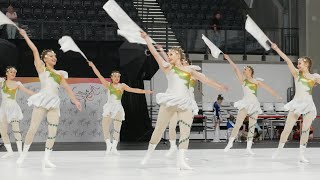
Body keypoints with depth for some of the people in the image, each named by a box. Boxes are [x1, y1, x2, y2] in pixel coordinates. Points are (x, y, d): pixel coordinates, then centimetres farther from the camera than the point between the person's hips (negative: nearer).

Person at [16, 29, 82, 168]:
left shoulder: (59, 74, 19)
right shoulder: (41, 68, 8)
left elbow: (67, 88, 15)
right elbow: (35, 50, 4)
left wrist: (75, 100, 7)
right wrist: (25, 36, 4)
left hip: (54, 103, 4)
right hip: (42, 101, -4)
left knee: (53, 131, -6)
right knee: (33, 128, -7)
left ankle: (46, 159, -4)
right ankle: (23, 155, 5)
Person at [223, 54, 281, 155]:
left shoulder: (257, 82, 6)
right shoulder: (243, 80, 5)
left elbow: (268, 89, 6)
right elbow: (235, 69, 0)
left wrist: (276, 95, 0)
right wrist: (228, 59, -6)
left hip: (254, 105, 1)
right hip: (245, 103, -1)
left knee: (252, 126, 0)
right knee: (238, 123, -13)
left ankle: (248, 148, 2)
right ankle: (230, 143, -10)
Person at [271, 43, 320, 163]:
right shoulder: (297, 74, 5)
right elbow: (287, 60, -1)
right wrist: (276, 49, -7)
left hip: (309, 105, 0)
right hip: (297, 104, 0)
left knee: (305, 130, -6)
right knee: (287, 129, -2)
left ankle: (301, 155, 1)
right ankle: (279, 150, 14)